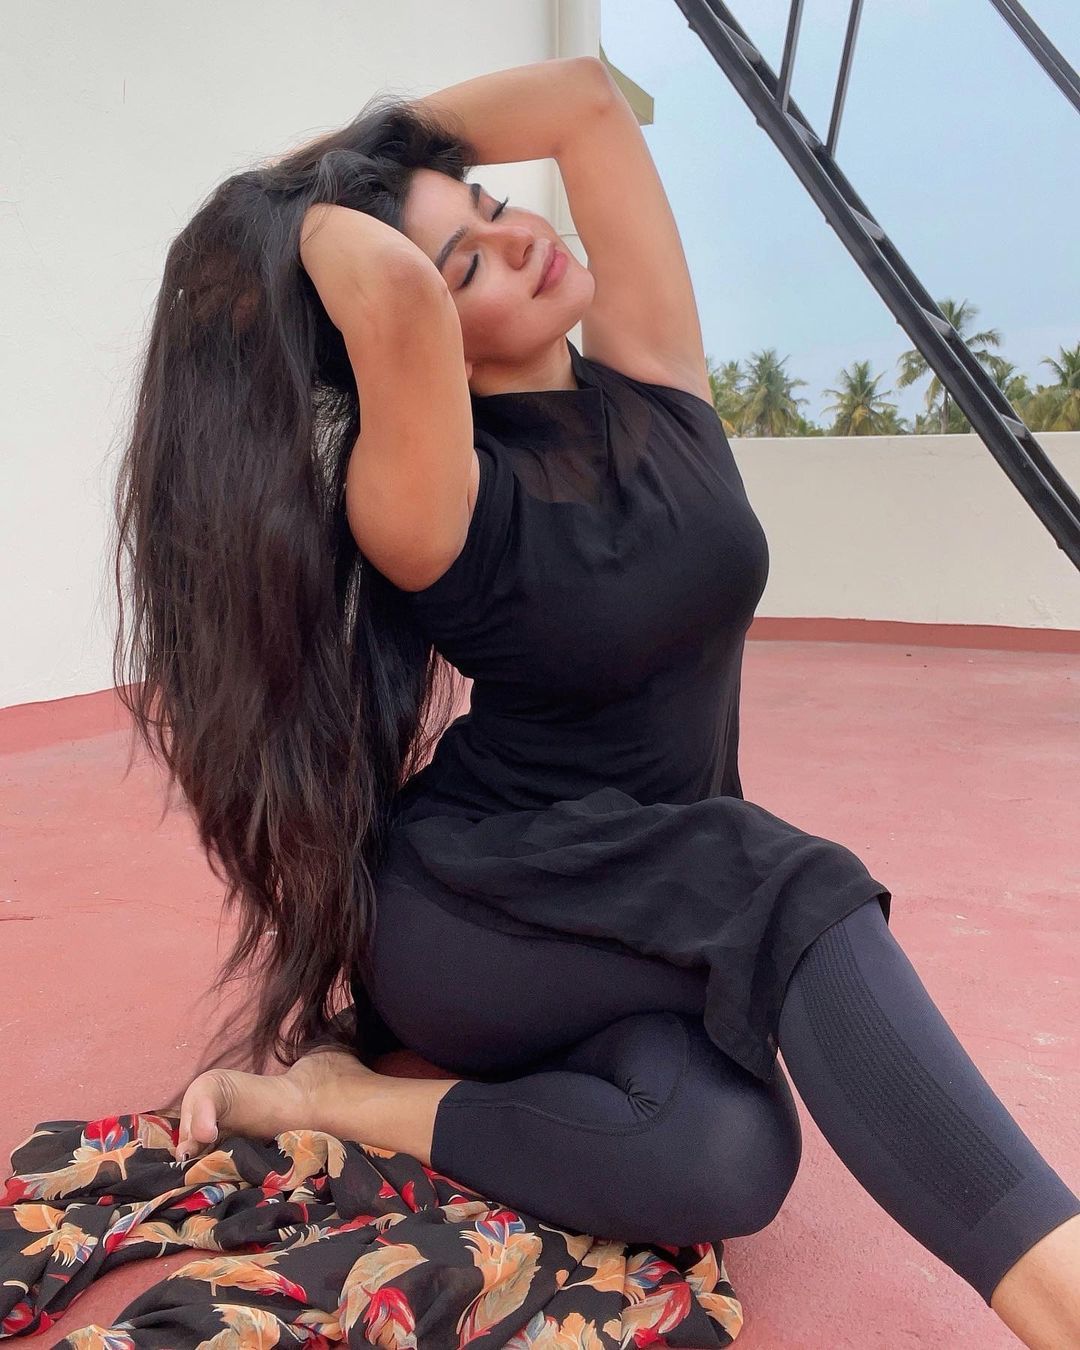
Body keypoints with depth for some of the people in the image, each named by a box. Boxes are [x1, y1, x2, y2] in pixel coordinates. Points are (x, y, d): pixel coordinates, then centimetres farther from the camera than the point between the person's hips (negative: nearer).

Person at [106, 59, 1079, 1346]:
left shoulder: (648, 379, -2)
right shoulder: (429, 507, -19)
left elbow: (587, 96, -4)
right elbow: (392, 299, -41)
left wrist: (335, 157, 0)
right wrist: (309, 212, -17)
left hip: (649, 920, 6)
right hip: (462, 919, -5)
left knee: (725, 1159, -24)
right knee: (777, 890, -32)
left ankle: (378, 1104, -4)